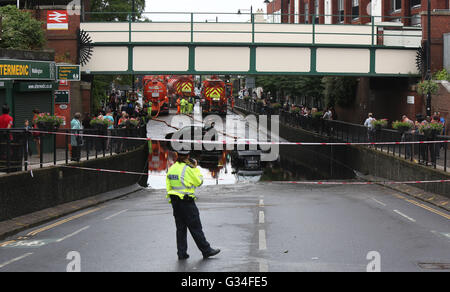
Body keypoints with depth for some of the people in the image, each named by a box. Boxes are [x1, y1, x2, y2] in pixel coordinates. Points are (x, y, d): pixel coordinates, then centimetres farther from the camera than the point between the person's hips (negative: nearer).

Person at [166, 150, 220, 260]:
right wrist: (195, 168, 3)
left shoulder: (171, 168, 7)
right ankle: (206, 250, 8)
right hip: (187, 201, -7)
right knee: (196, 228, 0)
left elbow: (169, 186, 11)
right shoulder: (187, 169, -15)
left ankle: (181, 253, 11)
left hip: (175, 201, 7)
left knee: (180, 228, 11)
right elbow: (199, 182, -5)